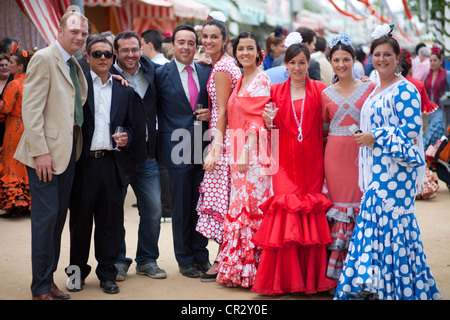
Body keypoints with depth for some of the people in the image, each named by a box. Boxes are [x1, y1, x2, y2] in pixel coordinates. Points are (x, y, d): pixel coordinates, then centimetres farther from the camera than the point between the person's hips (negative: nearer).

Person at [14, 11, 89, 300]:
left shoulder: (75, 66, 16)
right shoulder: (44, 59, -9)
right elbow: (31, 108, -14)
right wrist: (40, 152, -20)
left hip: (69, 149, 8)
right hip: (47, 150, -8)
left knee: (59, 216, 11)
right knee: (47, 216, -5)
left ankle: (49, 278, 21)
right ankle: (40, 288, 4)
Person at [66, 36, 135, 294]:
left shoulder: (124, 90, 14)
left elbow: (130, 125, 18)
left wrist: (126, 137, -3)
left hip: (112, 163, 3)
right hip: (83, 163, -2)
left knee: (111, 220, 5)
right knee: (80, 219, 6)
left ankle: (107, 273, 16)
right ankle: (78, 271, 20)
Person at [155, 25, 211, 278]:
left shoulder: (206, 72, 10)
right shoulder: (161, 74, 0)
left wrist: (211, 113, -1)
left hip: (203, 147, 3)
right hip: (178, 149, -3)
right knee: (181, 207, 3)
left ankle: (201, 255, 20)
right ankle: (185, 259, 16)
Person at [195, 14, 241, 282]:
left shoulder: (221, 68, -13)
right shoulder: (228, 63, 15)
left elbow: (222, 112, -16)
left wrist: (215, 149, -17)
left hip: (224, 139, -10)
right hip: (230, 137, 10)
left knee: (221, 198, -5)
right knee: (225, 199, 12)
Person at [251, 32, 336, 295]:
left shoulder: (319, 90, 7)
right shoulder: (277, 91, 9)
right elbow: (273, 130, 10)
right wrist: (269, 121, -9)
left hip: (312, 162, 0)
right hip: (285, 162, 0)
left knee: (311, 217, -3)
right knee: (286, 213, -10)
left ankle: (311, 278, 8)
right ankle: (284, 280, -1)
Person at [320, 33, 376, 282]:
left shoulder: (369, 89, 4)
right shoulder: (326, 94, 10)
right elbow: (322, 132, 13)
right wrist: (320, 167, 9)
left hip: (362, 154, -2)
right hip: (335, 157, 2)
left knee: (362, 205, -3)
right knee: (338, 205, 2)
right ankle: (338, 273, 10)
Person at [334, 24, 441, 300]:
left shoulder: (405, 90, -11)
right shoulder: (376, 90, 17)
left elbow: (412, 128, -19)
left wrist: (374, 137, -16)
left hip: (396, 168, -9)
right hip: (377, 169, 9)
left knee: (392, 223, -6)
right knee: (374, 222, 9)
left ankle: (401, 286, 4)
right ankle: (376, 283, 17)